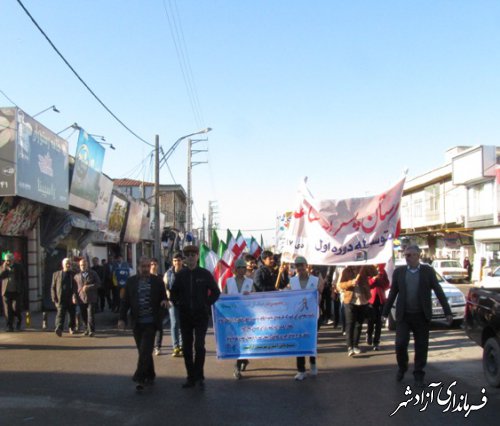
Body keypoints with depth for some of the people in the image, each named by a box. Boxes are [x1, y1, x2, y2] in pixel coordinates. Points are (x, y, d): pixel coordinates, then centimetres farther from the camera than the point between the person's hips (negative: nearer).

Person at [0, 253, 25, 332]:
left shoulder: (19, 267, 5)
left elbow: (23, 278, 11)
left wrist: (21, 288, 3)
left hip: (16, 292, -2)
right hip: (6, 292, 2)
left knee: (15, 308, -9)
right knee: (8, 310, 0)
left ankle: (19, 320, 19)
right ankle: (9, 326, 8)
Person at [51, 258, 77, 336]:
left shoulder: (74, 274, 9)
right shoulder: (56, 274, 10)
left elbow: (77, 286, 8)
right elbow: (53, 287, 10)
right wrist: (54, 298, -1)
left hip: (71, 299, 1)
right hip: (60, 299, -1)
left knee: (72, 314, 11)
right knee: (60, 314, -15)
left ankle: (72, 328, 30)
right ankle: (59, 329, -26)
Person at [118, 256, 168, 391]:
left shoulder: (157, 281, 1)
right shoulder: (131, 281, 4)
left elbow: (164, 297, 7)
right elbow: (125, 301, 5)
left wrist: (164, 301, -16)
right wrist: (122, 318, -2)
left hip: (151, 322, -2)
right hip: (137, 323, 2)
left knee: (145, 351, -9)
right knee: (143, 351, 12)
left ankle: (139, 377, -6)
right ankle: (149, 375, 26)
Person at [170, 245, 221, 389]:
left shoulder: (205, 274, -2)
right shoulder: (180, 274, 4)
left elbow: (216, 292, 6)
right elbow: (173, 292, 17)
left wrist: (207, 304, -2)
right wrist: (177, 303, 5)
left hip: (201, 316, -3)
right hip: (185, 316, 3)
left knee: (199, 346, -12)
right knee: (186, 347, 5)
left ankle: (199, 376, 3)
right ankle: (191, 377, 16)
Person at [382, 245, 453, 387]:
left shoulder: (428, 271, -1)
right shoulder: (399, 271, 3)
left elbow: (439, 292, -1)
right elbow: (392, 293, 8)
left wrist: (447, 312, -5)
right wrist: (385, 312, 7)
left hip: (421, 316, 0)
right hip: (403, 316, 1)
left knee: (421, 347, 4)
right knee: (400, 344, -6)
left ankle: (418, 374, 21)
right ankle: (402, 368, 21)